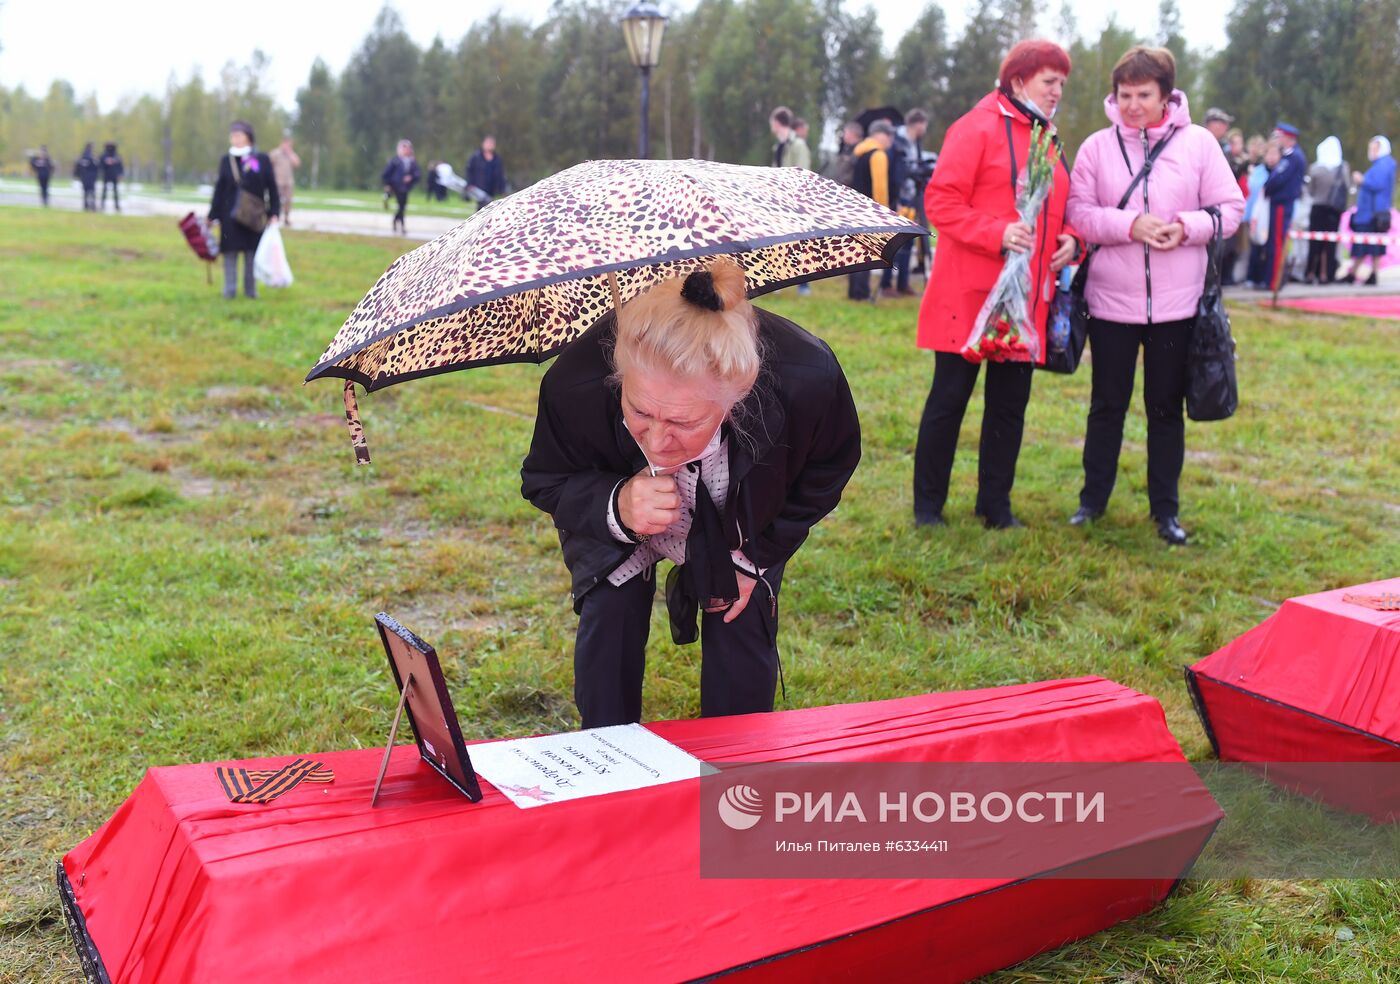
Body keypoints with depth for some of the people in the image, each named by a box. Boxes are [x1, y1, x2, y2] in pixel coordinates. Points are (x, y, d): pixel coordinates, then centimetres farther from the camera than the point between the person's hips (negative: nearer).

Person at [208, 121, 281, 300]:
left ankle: (251, 289, 15)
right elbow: (219, 189, 7)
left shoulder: (262, 160, 0)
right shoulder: (226, 160, 4)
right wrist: (212, 216, 4)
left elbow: (272, 188, 2)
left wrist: (274, 213, -5)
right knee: (230, 252, 1)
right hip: (230, 216, 1)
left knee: (252, 252, 4)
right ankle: (229, 290, 7)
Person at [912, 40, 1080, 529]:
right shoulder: (978, 128, -6)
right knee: (949, 398, 2)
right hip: (970, 294, -7)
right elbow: (940, 200, -12)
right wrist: (997, 233, -23)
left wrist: (1070, 239, 1)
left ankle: (995, 504, 22)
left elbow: (1059, 210, 23)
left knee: (1010, 403, 10)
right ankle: (927, 504, 14)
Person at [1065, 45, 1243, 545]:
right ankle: (1093, 498, 25)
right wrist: (1130, 225, -20)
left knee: (1166, 407, 9)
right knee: (1107, 404, 10)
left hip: (1176, 302, 0)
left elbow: (1230, 209, 0)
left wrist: (1186, 227, -17)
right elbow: (1078, 213, -6)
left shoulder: (1198, 143, 0)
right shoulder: (1097, 146, 0)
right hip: (1111, 301, 0)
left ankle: (1166, 509, 20)